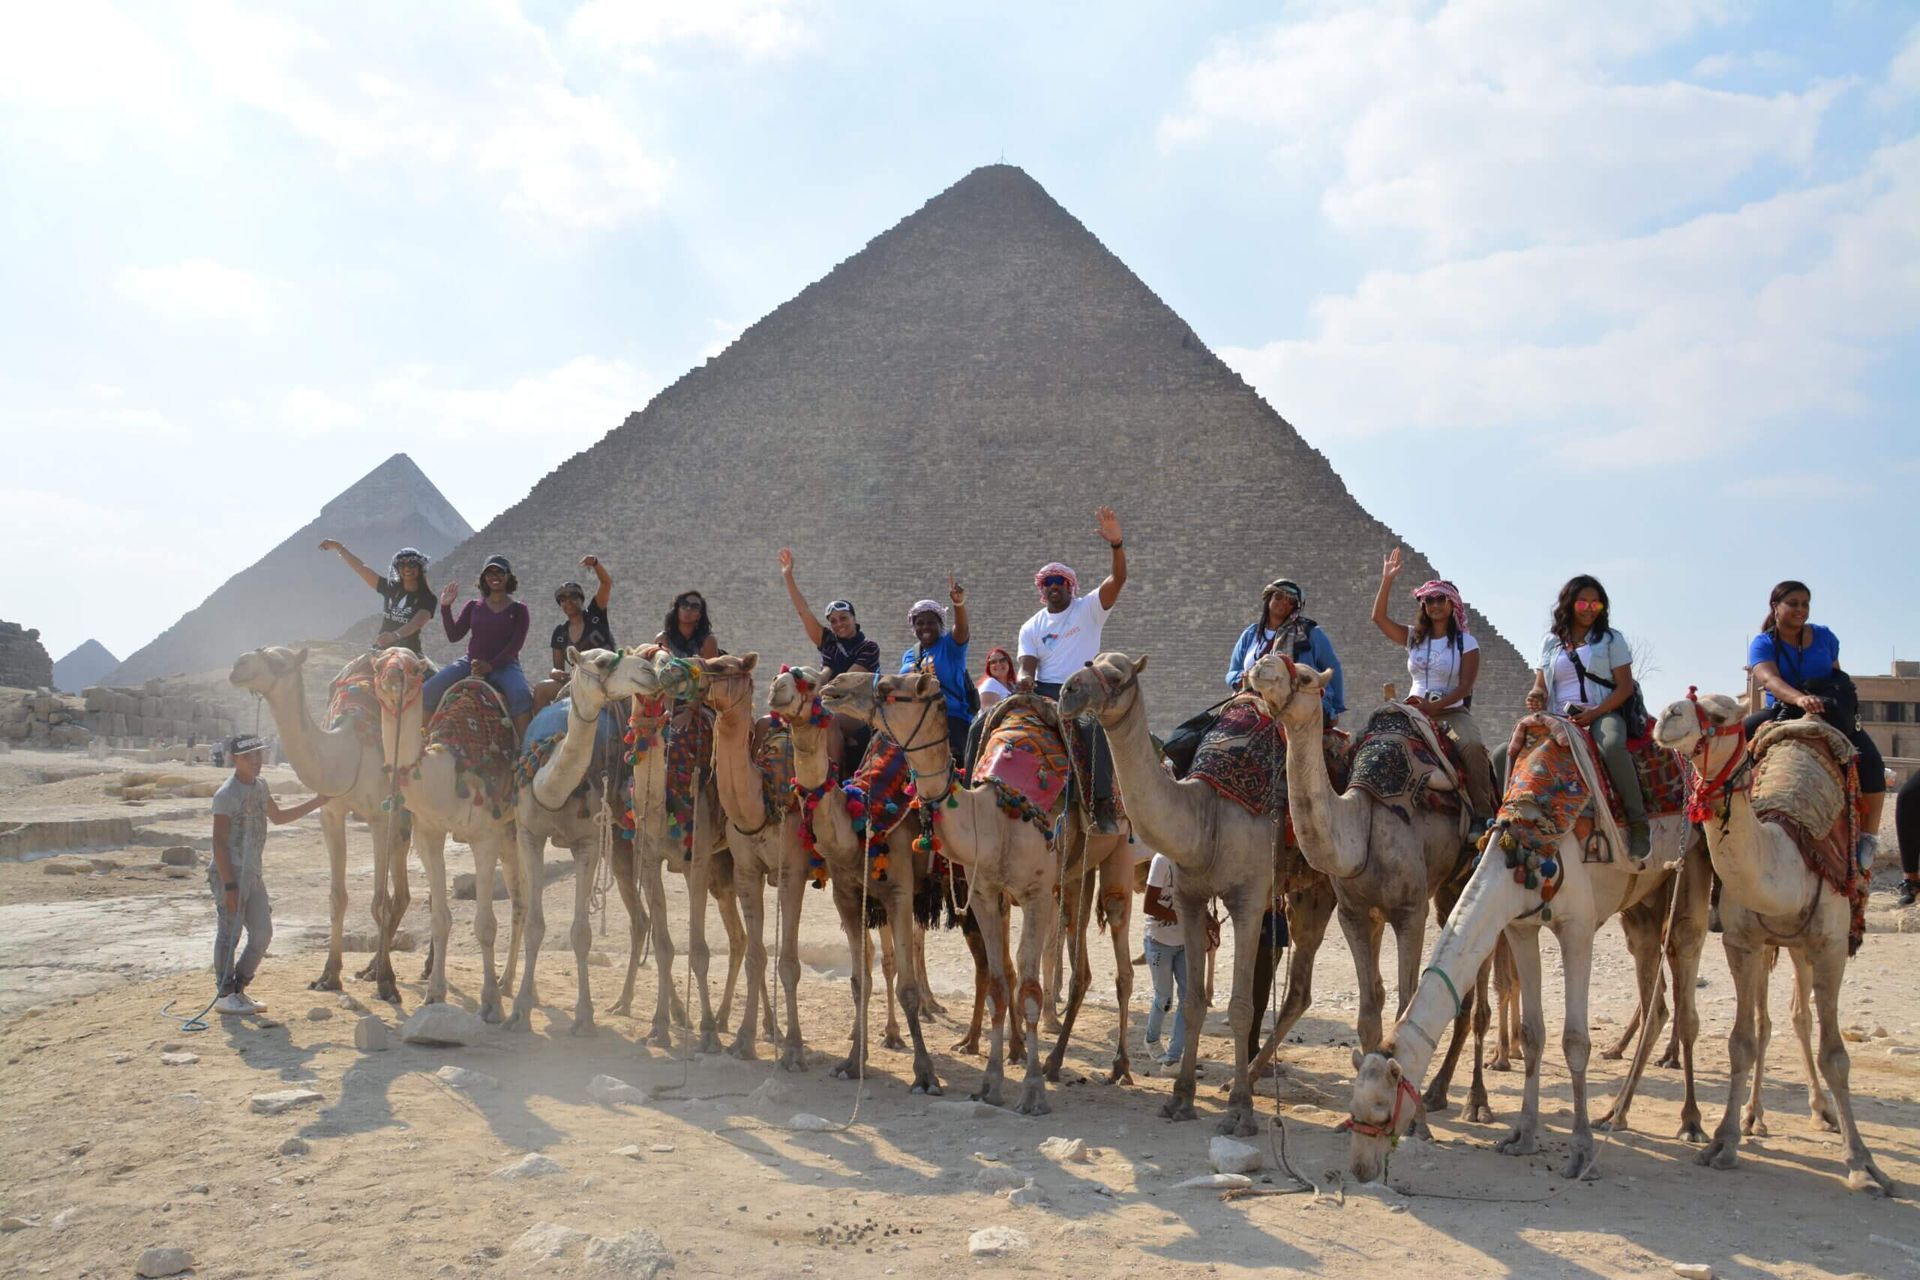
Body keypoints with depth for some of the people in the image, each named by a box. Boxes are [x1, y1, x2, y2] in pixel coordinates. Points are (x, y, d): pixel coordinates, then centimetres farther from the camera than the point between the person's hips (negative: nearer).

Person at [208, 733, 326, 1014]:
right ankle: (225, 995, 11)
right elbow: (219, 843, -16)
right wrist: (229, 886, -19)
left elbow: (278, 817, 27)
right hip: (229, 874, -8)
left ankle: (238, 989, 22)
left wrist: (317, 802, 22)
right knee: (229, 935, 0)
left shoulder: (260, 786, 10)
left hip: (253, 874, 8)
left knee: (262, 933, 10)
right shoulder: (226, 795, -15)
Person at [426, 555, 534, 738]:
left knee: (521, 695, -35)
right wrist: (446, 607, -4)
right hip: (471, 661, 3)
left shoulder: (518, 610, 4)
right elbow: (454, 635, 8)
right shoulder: (474, 607, 13)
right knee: (429, 690, -18)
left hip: (504, 664, -3)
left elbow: (515, 644, -6)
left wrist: (491, 665, -18)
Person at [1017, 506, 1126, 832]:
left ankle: (1103, 805, -39)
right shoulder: (1031, 627, 15)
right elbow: (1027, 664, 3)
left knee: (1094, 726, -37)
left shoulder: (1089, 609, 7)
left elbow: (1118, 579, -7)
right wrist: (1025, 678, -22)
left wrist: (1116, 544, -24)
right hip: (1044, 692, 4)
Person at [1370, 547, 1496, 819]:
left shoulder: (1466, 642, 3)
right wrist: (1387, 580, -4)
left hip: (1452, 711, -4)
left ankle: (1483, 814, -31)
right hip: (1415, 710, 4)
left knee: (1473, 746, -32)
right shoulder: (1414, 638, 13)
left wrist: (1435, 706, -18)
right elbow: (1379, 617, 5)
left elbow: (1465, 685, -6)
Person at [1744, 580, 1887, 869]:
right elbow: (1769, 679, -26)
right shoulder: (1763, 644, -6)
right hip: (1783, 712, -1)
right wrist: (1799, 698, -45)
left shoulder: (1824, 637, 5)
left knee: (1871, 763, -22)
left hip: (1832, 714, 1)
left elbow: (1838, 674, 20)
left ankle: (1868, 837, -14)